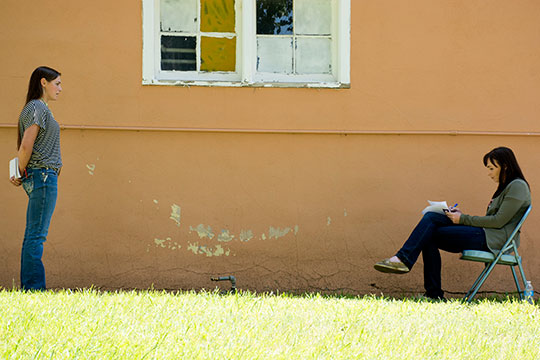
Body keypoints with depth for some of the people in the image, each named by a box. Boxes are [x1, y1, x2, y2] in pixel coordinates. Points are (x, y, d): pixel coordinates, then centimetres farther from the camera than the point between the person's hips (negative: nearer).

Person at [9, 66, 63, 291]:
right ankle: (34, 288, -11)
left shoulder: (34, 108, 20)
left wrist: (22, 175, 8)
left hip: (36, 178, 10)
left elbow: (24, 147, 20)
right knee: (37, 235, -10)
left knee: (33, 236, 9)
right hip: (43, 175, -10)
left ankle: (28, 288, 11)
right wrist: (23, 173, -4)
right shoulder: (37, 108, -11)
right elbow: (26, 146, -18)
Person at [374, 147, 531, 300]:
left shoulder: (518, 187, -6)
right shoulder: (505, 187, 25)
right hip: (484, 234, 10)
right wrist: (462, 216, 9)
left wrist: (463, 219, -8)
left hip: (493, 240, -10)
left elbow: (499, 221, -14)